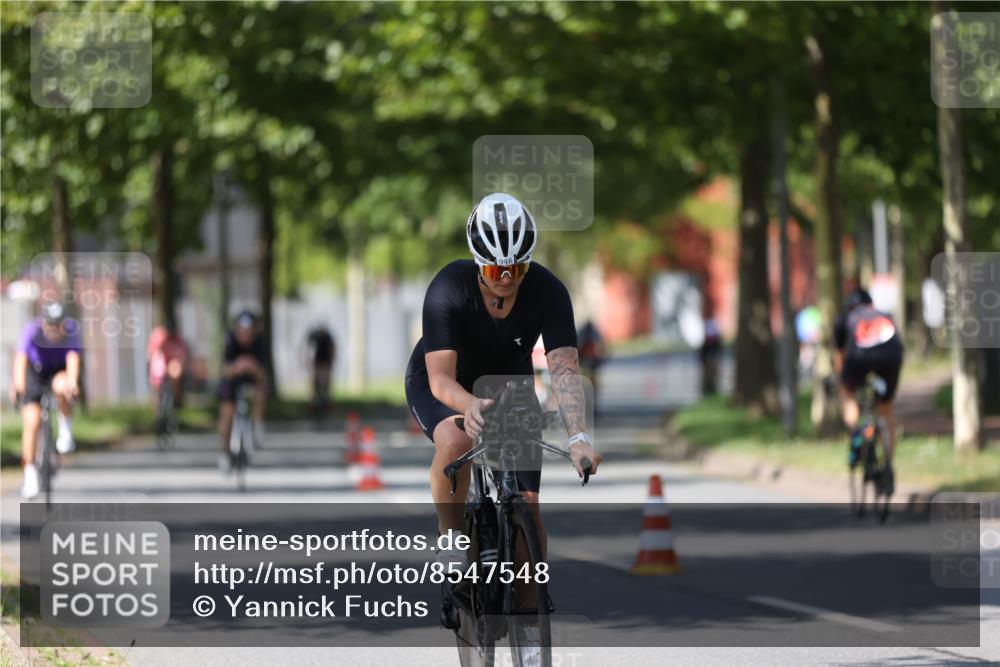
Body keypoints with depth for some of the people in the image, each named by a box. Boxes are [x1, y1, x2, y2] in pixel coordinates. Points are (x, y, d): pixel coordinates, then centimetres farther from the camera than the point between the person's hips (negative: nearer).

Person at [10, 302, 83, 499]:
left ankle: (66, 429, -9)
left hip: (60, 370, 0)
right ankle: (30, 474, 0)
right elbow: (21, 356, -43)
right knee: (32, 422, -12)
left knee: (61, 387, -36)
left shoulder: (71, 328, -29)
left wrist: (72, 381, -62)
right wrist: (18, 381, -61)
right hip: (36, 370, 0)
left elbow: (73, 357, -42)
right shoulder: (32, 330, -29)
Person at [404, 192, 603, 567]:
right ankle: (450, 536, -15)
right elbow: (441, 378, -38)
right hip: (443, 389, -3)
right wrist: (470, 406, -61)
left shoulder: (548, 292, -27)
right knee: (456, 441, -37)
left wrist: (578, 438, -50)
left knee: (528, 507, -7)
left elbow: (564, 370, -34)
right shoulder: (447, 289, -33)